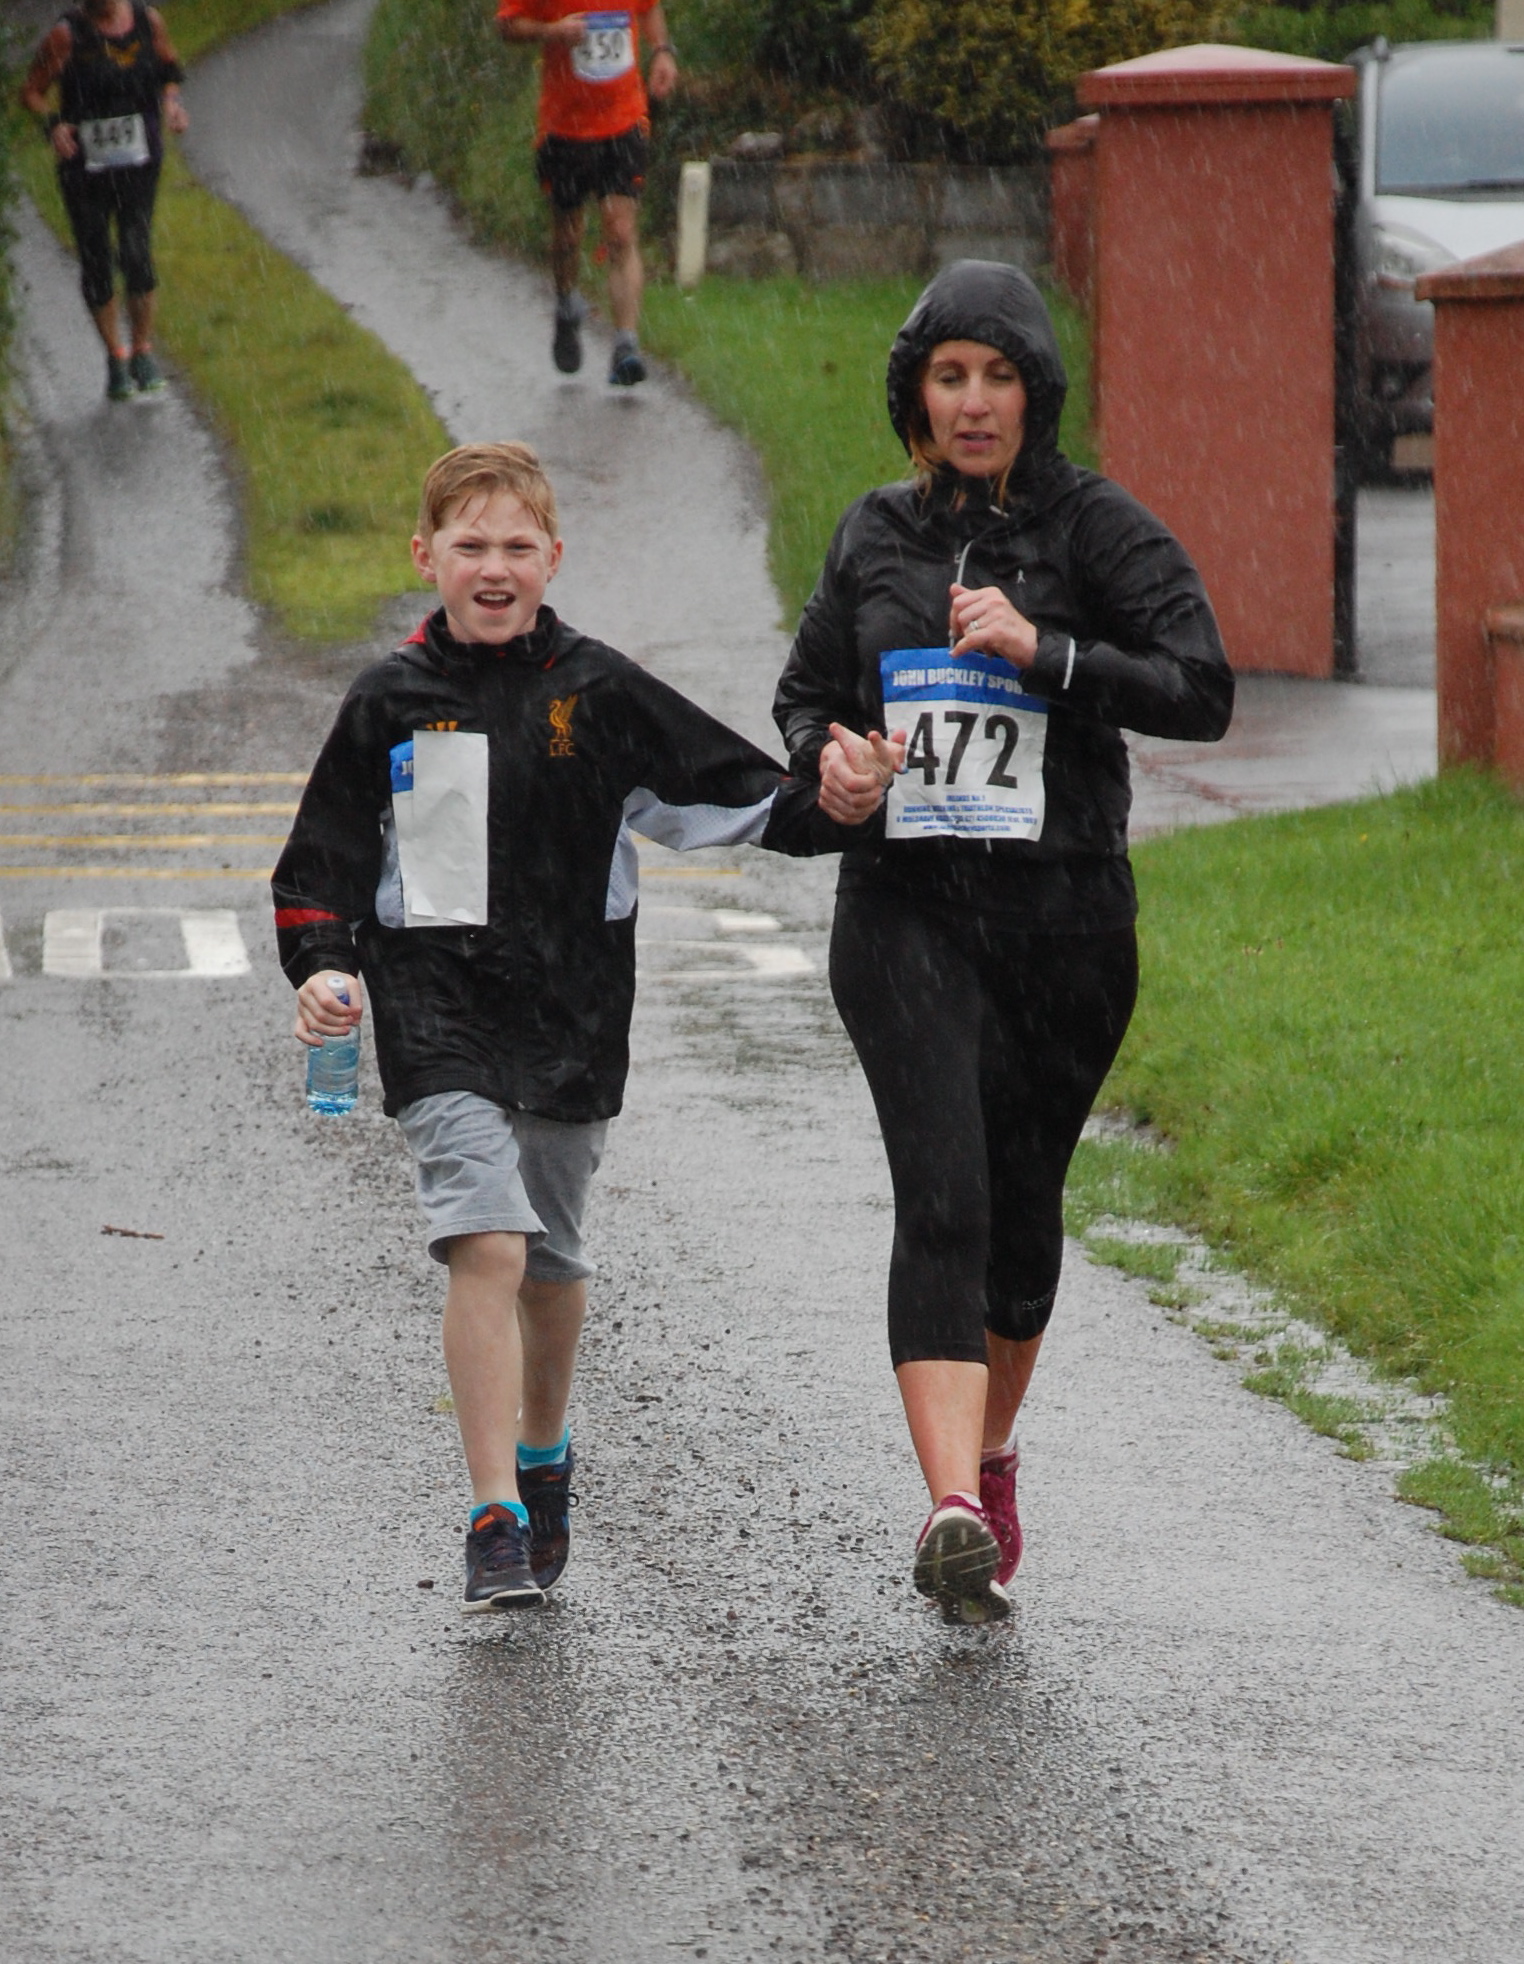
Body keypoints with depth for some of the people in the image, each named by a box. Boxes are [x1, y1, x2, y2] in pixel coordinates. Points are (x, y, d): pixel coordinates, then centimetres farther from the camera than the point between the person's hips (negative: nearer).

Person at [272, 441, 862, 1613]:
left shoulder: (599, 693, 2)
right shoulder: (391, 705, 2)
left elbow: (738, 799, 3)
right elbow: (325, 861, 7)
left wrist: (839, 810, -14)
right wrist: (325, 968, -9)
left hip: (573, 1016, 2)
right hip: (439, 1019, -2)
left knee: (552, 1260, 15)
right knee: (486, 1244, -18)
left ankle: (545, 1453, 43)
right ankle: (498, 1520, -17)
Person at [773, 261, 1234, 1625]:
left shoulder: (1098, 529, -2)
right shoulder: (878, 537, 9)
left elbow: (1203, 692, -12)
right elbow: (807, 690, 22)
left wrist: (1044, 650, -22)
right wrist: (825, 756, -1)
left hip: (1063, 912, -1)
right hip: (907, 909, 1)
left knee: (1023, 1203, 12)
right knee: (942, 1195, -16)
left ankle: (989, 1453, 38)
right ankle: (956, 1510, -28)